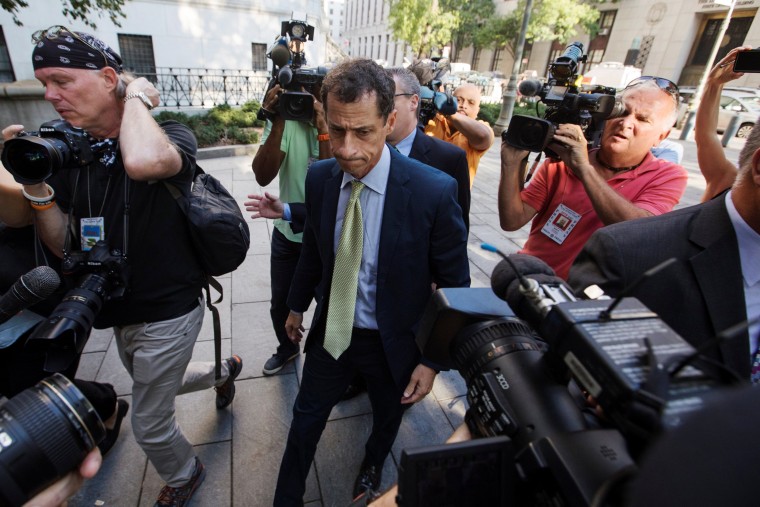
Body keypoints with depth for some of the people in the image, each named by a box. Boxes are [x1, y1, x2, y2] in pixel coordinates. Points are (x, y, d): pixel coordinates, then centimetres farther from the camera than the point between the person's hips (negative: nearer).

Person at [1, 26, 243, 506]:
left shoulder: (171, 134, -18)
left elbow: (143, 162, -44)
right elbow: (64, 245, 4)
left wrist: (136, 96, -24)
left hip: (168, 314, -7)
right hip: (119, 312, 7)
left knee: (149, 425, 12)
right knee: (159, 386, 32)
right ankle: (224, 369, 60)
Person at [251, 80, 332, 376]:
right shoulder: (286, 120, -9)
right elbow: (263, 177, -20)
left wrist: (323, 131, -30)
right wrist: (277, 125, -29)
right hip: (288, 233, 3)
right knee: (281, 303, 18)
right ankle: (287, 348, 48)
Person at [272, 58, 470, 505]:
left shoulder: (435, 191, -26)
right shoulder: (319, 177, -12)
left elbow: (455, 284, -14)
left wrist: (432, 360, -10)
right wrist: (298, 305, 16)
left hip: (393, 342, -2)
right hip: (332, 330, 3)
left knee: (387, 418, 26)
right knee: (306, 417, 21)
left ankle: (372, 466, 63)